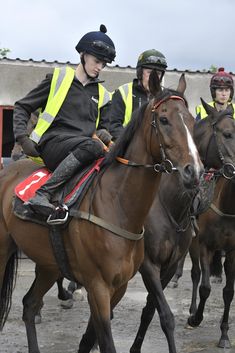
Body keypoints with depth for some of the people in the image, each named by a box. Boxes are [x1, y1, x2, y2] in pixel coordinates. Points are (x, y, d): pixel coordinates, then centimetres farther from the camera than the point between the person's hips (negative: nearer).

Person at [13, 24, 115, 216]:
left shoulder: (101, 95, 21)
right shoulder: (58, 79, 9)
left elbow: (104, 126, 28)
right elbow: (22, 107, 11)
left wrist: (104, 133, 2)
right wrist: (23, 138, -5)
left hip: (81, 151, 5)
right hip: (53, 144, -5)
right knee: (92, 146, -36)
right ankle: (43, 194, -40)